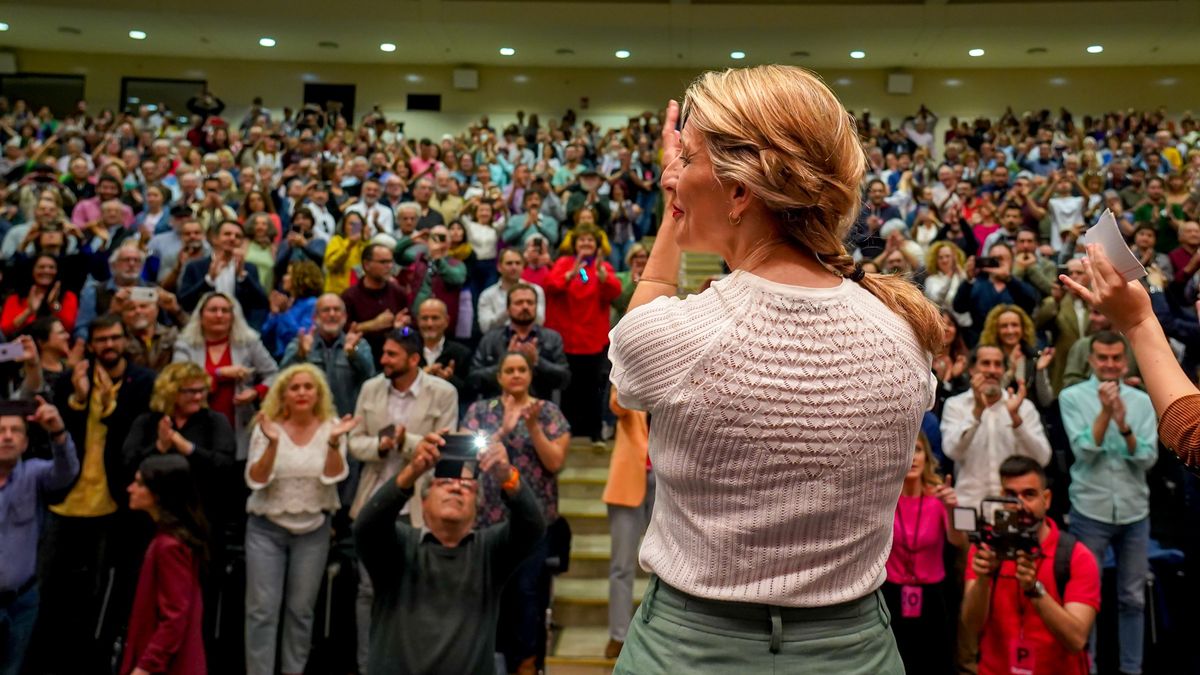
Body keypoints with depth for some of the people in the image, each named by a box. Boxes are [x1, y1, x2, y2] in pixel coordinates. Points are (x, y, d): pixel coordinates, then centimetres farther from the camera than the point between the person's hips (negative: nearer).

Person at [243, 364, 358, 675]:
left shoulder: (330, 427, -2)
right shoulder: (267, 427, -4)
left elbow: (333, 476, -12)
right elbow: (256, 480, -11)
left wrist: (334, 442, -28)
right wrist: (273, 443, -26)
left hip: (313, 530, 1)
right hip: (266, 528, -1)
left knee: (301, 609, 8)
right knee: (262, 609, -2)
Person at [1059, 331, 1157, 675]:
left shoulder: (1142, 400, 5)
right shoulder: (1072, 396, -2)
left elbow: (1149, 458, -3)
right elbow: (1084, 450, -11)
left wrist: (1124, 425, -18)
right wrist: (1105, 412, -19)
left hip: (1135, 511, 3)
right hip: (1090, 509, -2)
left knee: (1133, 597, 11)